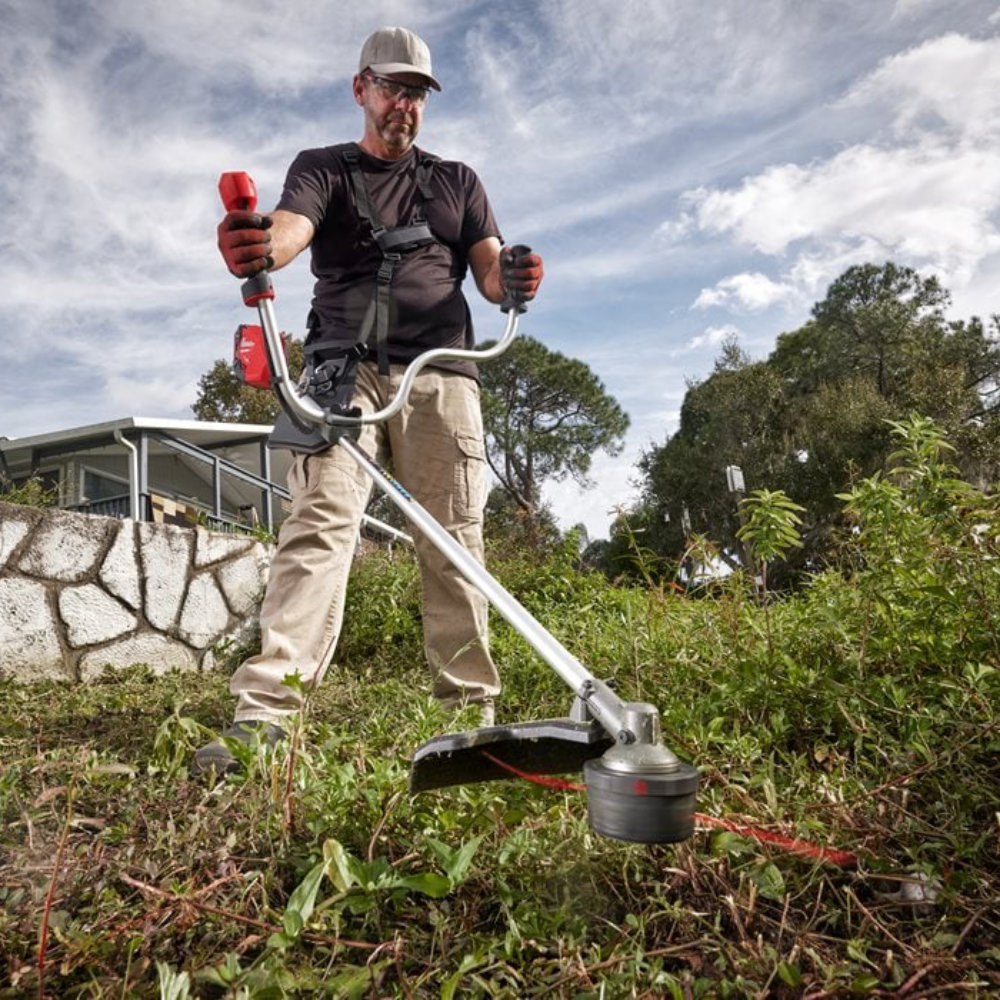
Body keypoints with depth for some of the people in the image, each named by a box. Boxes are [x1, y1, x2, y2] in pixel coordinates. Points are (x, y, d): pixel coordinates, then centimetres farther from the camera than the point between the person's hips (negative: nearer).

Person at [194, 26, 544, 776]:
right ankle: (264, 713, -21)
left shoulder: (457, 181, 24)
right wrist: (257, 249, -31)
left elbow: (489, 270, 11)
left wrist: (512, 279, -14)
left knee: (454, 544, -2)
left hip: (441, 375, 2)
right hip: (344, 368, -2)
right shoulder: (323, 169, 17)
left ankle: (471, 712, 4)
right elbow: (291, 228, -6)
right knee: (320, 524, -17)